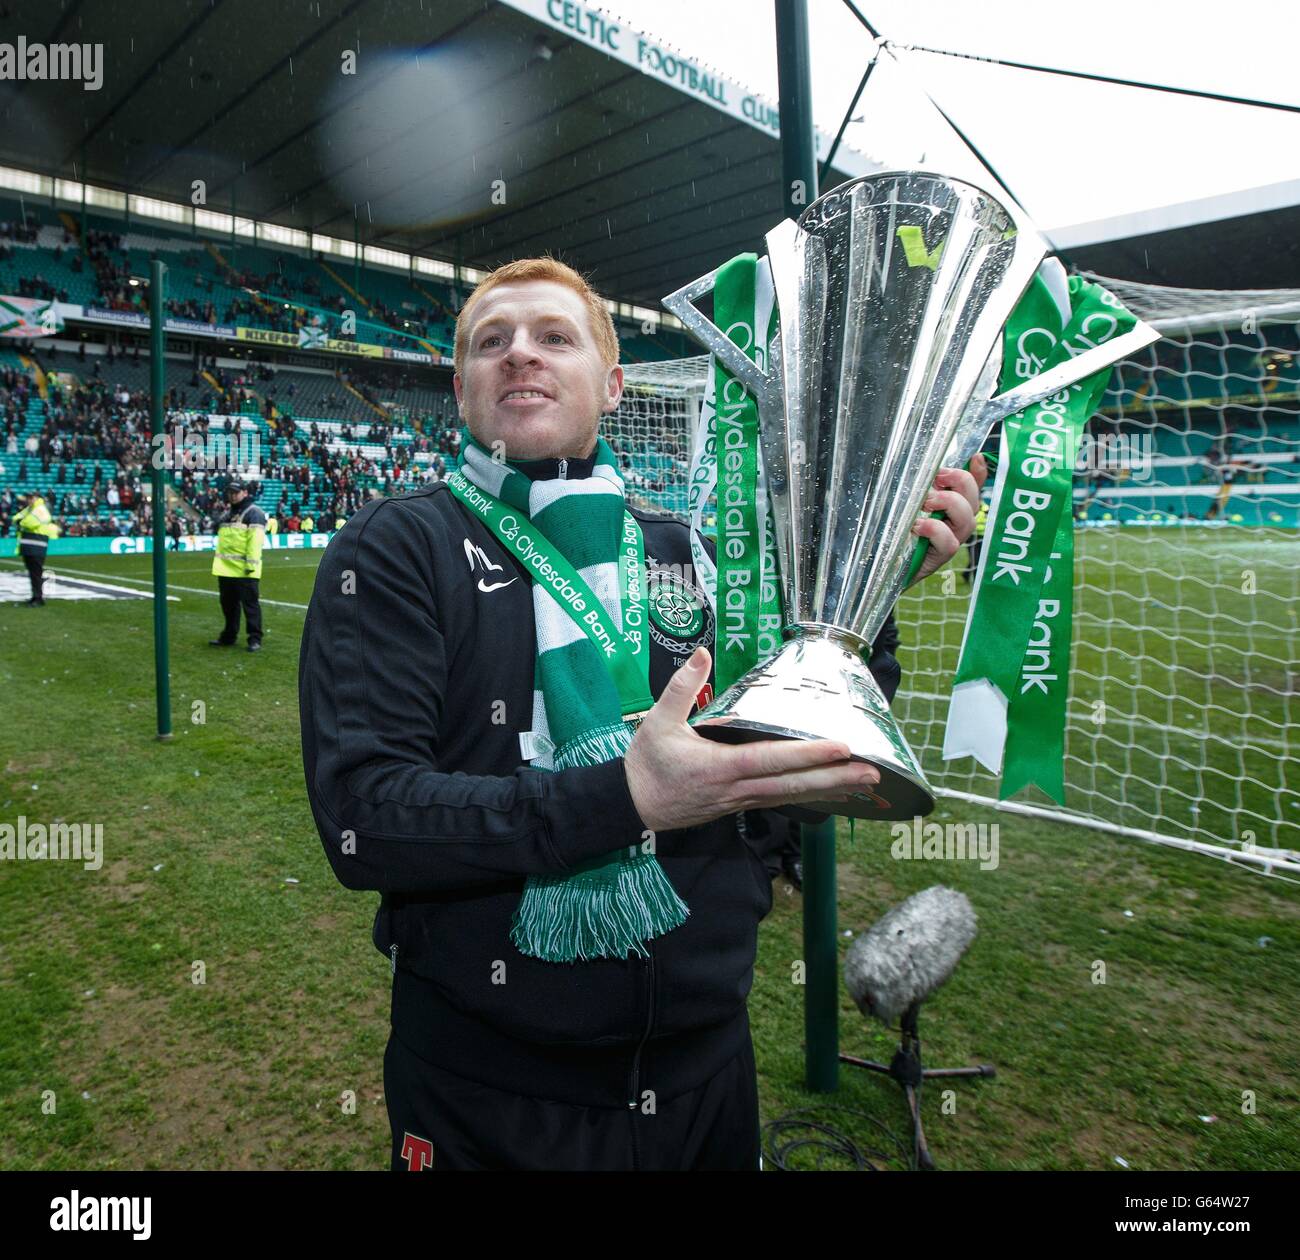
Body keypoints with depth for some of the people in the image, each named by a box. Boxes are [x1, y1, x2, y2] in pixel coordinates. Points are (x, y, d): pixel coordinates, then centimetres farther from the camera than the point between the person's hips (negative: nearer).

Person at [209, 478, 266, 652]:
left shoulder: (253, 513, -7)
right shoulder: (229, 514, 22)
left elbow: (255, 539, -16)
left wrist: (251, 563, -22)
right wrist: (219, 563, 22)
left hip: (244, 571, -9)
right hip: (225, 569, 9)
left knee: (250, 603, -6)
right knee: (228, 604, 15)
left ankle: (255, 639, -2)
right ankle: (229, 637, 25)